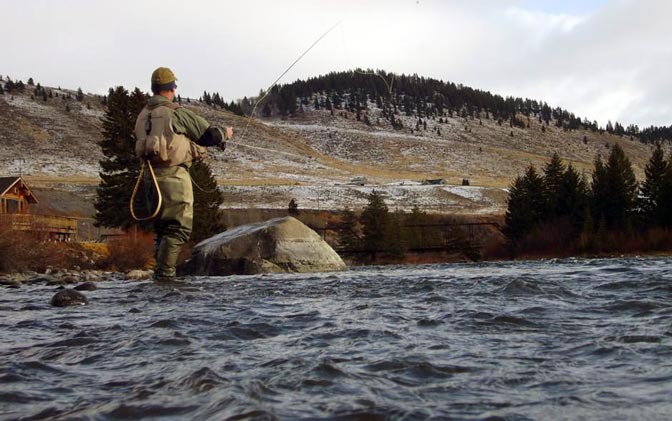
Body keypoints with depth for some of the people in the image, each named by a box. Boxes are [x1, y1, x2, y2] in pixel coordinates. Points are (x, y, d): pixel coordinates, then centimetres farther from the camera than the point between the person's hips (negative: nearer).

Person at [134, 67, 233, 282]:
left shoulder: (143, 115, 12)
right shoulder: (176, 113, -9)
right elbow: (209, 134, -5)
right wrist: (225, 135, 18)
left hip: (152, 176, 7)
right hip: (174, 176, -7)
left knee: (162, 228, 17)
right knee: (179, 227, -3)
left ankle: (161, 272, 18)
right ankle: (164, 273, -10)